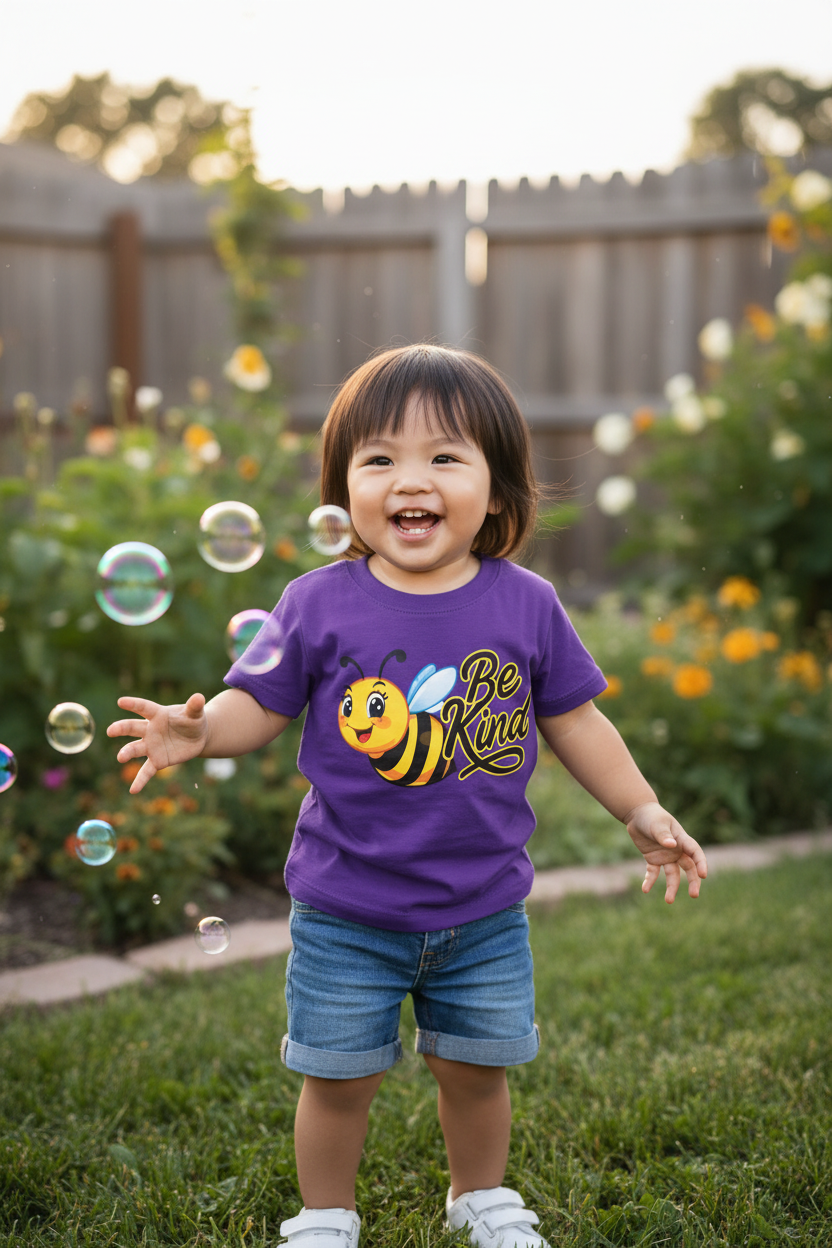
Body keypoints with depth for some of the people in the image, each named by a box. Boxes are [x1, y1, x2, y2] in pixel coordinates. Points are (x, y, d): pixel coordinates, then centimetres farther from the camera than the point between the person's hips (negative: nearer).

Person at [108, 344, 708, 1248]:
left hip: (485, 911, 2)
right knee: (338, 1078, 10)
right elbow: (261, 704, -6)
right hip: (347, 913, -1)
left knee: (475, 1070, 16)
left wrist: (643, 814, 9)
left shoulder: (526, 606, -5)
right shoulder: (319, 605, -10)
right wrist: (200, 728, -26)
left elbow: (573, 720, 6)